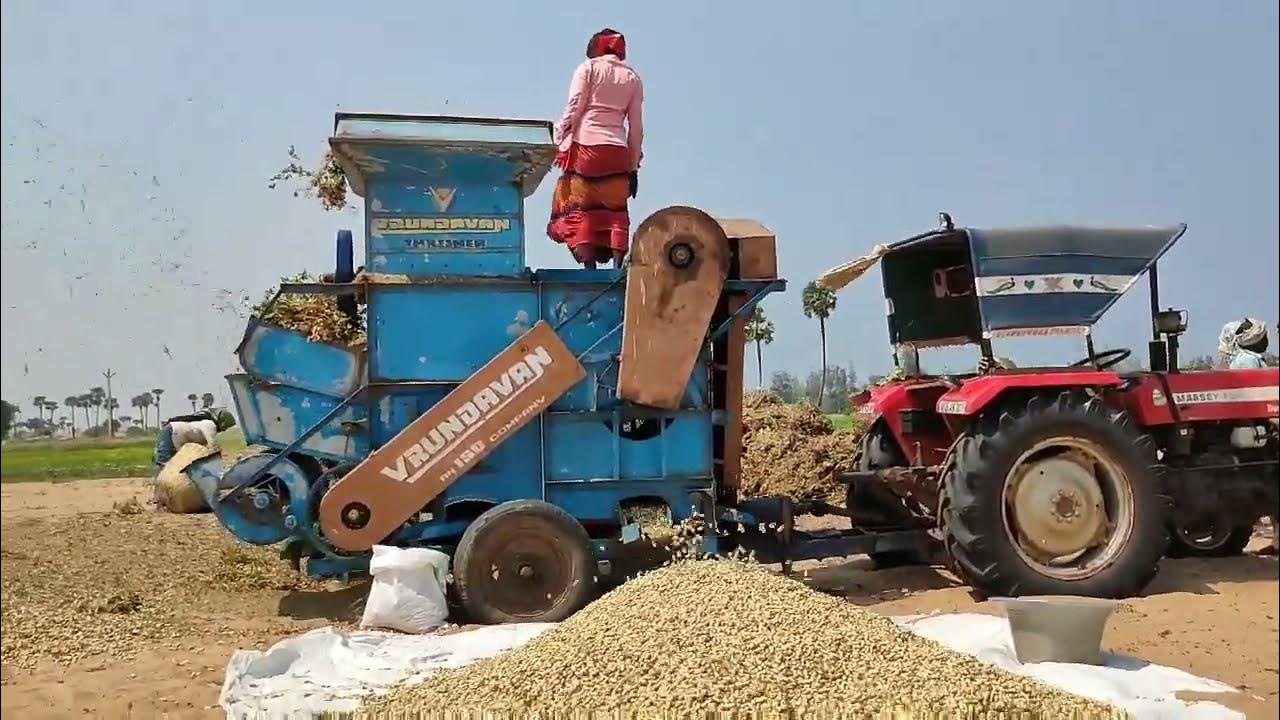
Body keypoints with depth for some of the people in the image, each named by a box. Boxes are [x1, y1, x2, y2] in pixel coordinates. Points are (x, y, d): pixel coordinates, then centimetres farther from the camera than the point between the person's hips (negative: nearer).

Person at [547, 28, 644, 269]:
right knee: (616, 211, 4)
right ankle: (618, 266, -7)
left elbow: (573, 109, -2)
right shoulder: (632, 78, 16)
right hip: (618, 151, 3)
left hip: (585, 144, -3)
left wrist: (559, 142, 1)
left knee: (579, 208, -3)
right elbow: (636, 127, 13)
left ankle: (589, 267, -15)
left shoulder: (588, 68, 8)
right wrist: (634, 167, 15)